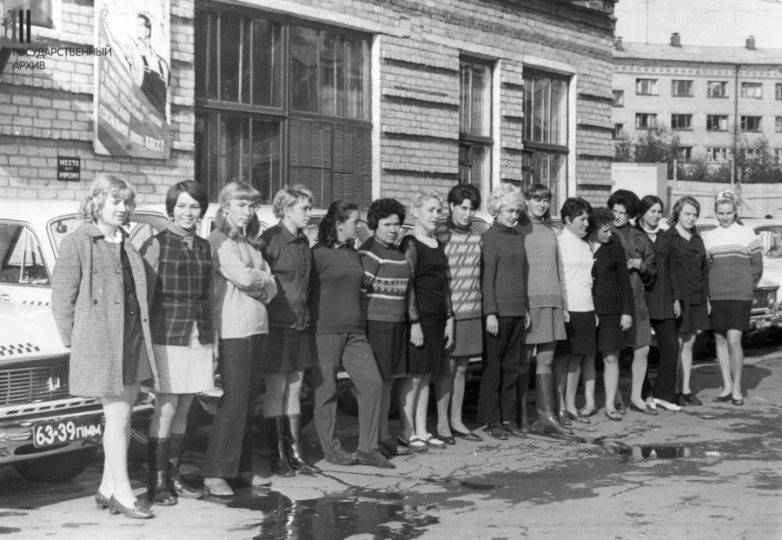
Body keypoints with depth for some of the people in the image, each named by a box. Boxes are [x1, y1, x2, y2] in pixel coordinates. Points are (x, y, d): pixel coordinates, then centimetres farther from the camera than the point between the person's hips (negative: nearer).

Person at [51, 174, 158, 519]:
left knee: (123, 416, 10)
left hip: (132, 341, 7)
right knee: (118, 416, -5)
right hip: (98, 343, -7)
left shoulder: (126, 244, 14)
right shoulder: (77, 242, -6)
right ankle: (122, 492, 3)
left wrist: (142, 336, 12)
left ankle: (107, 488, 20)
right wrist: (73, 342, -7)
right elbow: (62, 299, -7)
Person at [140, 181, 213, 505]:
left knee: (183, 409, 10)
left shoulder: (204, 248, 13)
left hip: (199, 337, 5)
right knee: (166, 409, -5)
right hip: (167, 335, -5)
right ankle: (157, 483, 1)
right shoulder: (157, 244, -3)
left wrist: (211, 335, 12)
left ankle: (174, 476, 19)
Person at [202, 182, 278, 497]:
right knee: (234, 399, -10)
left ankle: (242, 467, 16)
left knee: (249, 400, 9)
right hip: (233, 329, -8)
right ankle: (215, 474, -7)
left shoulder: (251, 243, 19)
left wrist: (257, 283, -5)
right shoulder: (218, 241, -5)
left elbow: (271, 287, 14)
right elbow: (243, 277, -15)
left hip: (257, 327, 8)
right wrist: (262, 279, 3)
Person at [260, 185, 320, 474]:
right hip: (277, 324, -7)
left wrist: (306, 317, 14)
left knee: (294, 389, 11)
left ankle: (294, 451, 18)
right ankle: (278, 453, 11)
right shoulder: (270, 240, -12)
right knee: (276, 391, 2)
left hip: (301, 325, 7)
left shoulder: (303, 242, 12)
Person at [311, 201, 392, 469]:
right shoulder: (319, 254, -6)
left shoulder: (354, 254, 17)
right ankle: (330, 449, 11)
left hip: (355, 331, 7)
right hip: (326, 330, -7)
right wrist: (310, 325, -12)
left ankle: (367, 449, 6)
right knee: (327, 389, 0)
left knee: (372, 382, 0)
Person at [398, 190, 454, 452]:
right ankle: (407, 432, 5)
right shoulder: (411, 244, -9)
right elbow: (408, 286, -13)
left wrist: (449, 319, 14)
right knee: (414, 375, -3)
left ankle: (421, 431, 15)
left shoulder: (438, 245, 14)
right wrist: (414, 323, -17)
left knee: (426, 375, 10)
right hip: (418, 316, -7)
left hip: (437, 318, 7)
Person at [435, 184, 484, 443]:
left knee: (461, 368, 11)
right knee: (446, 368, 0)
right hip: (448, 312, -5)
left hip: (472, 313, 5)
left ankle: (457, 421, 20)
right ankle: (442, 423, 10)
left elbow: (480, 275, 14)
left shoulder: (477, 237, 8)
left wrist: (486, 310, 10)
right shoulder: (440, 235, -8)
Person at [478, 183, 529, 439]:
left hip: (518, 311, 6)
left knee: (512, 367, 9)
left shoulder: (518, 236, 13)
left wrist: (525, 307, 16)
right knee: (493, 367, 1)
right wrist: (490, 313, -15)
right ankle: (492, 420, 7)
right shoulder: (489, 237, -7)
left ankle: (509, 418, 16)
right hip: (498, 311, -6)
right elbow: (486, 278, -10)